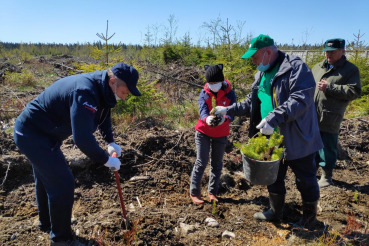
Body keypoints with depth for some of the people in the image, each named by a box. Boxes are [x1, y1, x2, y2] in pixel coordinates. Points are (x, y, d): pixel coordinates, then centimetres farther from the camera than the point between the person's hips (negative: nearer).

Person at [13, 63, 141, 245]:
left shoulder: (100, 89, -2)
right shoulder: (85, 92, -33)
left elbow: (103, 114, 17)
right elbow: (82, 139, -38)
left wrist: (110, 142, 8)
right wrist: (106, 160, -24)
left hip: (36, 131, 10)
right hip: (33, 134, -10)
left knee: (47, 179, 24)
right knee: (62, 183, -6)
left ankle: (47, 223, 47)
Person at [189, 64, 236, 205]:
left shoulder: (229, 93, -10)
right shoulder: (204, 93, -9)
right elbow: (202, 111, -23)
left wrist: (223, 119, -43)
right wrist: (207, 119, -46)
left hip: (221, 134, 2)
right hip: (203, 132, -1)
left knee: (217, 164, 11)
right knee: (201, 162, -2)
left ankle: (212, 192, 26)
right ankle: (194, 192, 11)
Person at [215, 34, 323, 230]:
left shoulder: (295, 67, -15)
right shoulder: (261, 74, 10)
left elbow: (301, 99, -27)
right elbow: (252, 103, 16)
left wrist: (273, 118, -35)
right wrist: (228, 110, 8)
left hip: (297, 139, -7)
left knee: (305, 181, 11)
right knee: (273, 177, 20)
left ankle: (309, 219, 34)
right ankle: (275, 212, 42)